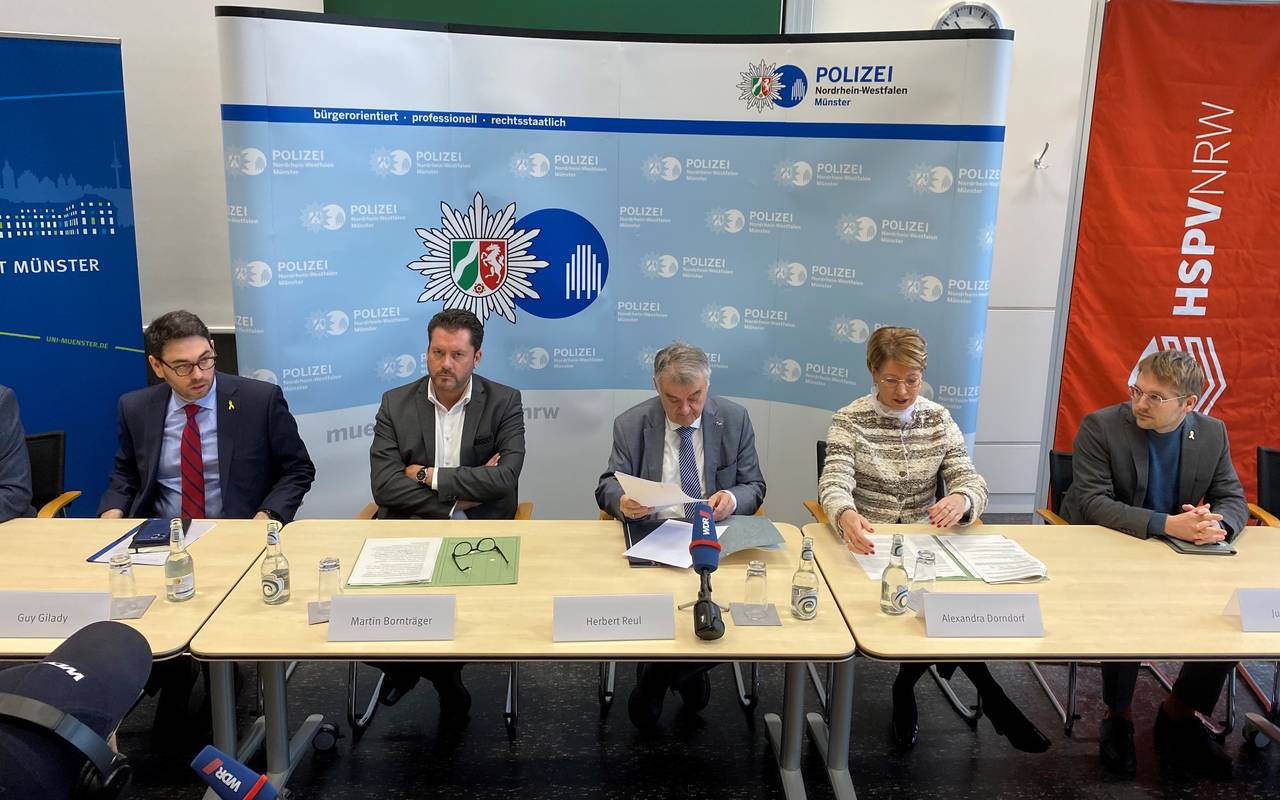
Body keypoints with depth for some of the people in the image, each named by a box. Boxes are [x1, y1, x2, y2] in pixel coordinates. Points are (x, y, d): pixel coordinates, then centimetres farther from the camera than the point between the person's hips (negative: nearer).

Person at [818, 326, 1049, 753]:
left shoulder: (938, 419, 5)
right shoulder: (850, 421, -4)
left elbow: (972, 480, -4)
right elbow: (835, 483, -18)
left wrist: (960, 500, -31)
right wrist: (846, 515, -44)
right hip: (867, 547, -3)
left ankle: (906, 687, -2)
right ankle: (987, 692, -3)